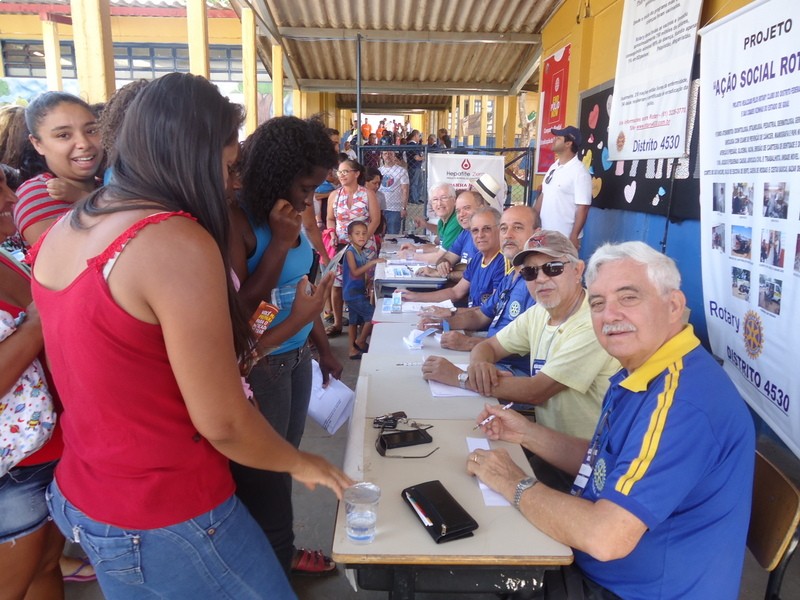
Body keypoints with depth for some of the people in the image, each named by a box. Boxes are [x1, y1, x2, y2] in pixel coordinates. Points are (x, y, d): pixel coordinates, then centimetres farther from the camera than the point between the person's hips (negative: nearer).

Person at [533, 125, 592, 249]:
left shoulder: (580, 172, -13)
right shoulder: (553, 166, 10)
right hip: (545, 234, 7)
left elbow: (582, 208, -16)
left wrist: (574, 237, -19)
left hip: (564, 238, -7)